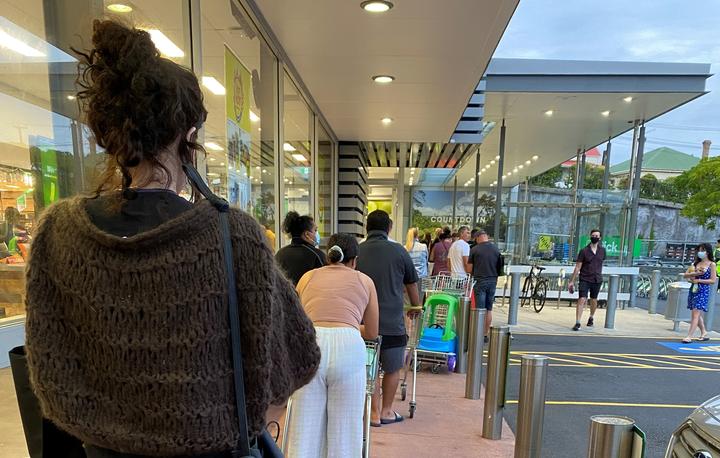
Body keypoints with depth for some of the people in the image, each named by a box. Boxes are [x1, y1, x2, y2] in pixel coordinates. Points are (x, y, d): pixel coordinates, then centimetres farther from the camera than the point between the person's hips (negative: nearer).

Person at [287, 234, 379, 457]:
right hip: (348, 347, -1)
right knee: (344, 430, 11)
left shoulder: (308, 277, 23)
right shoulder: (364, 280, 20)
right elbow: (372, 333, 28)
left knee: (306, 428, 12)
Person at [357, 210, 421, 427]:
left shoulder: (357, 252, 0)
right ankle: (386, 411, 33)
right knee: (392, 369, 19)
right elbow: (411, 285, 11)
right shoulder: (399, 251, -3)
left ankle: (375, 413, 27)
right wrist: (416, 307, 30)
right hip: (392, 322, -1)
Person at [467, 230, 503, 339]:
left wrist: (474, 273, 15)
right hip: (493, 281, 4)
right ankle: (486, 334, 18)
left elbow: (469, 269, -5)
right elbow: (500, 268, 9)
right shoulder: (496, 249, 3)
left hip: (480, 281, -4)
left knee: (480, 310, 2)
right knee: (489, 309, 12)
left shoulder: (474, 249, -9)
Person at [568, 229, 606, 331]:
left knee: (593, 300, 15)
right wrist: (572, 281, -6)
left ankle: (591, 318, 40)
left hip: (597, 280, 3)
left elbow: (601, 263, 18)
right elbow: (577, 267, -5)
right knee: (582, 300, -13)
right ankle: (577, 323, -11)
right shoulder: (584, 251, -6)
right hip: (585, 280, -3)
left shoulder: (602, 250, 3)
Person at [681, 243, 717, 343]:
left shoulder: (712, 264, -3)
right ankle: (704, 333, 31)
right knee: (697, 314, 15)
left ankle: (689, 336, -12)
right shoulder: (696, 263, 11)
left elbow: (713, 280, -8)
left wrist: (699, 280, -14)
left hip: (703, 291, -6)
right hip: (693, 289, 6)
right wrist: (695, 273, -11)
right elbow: (685, 275, 7)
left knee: (696, 313, -10)